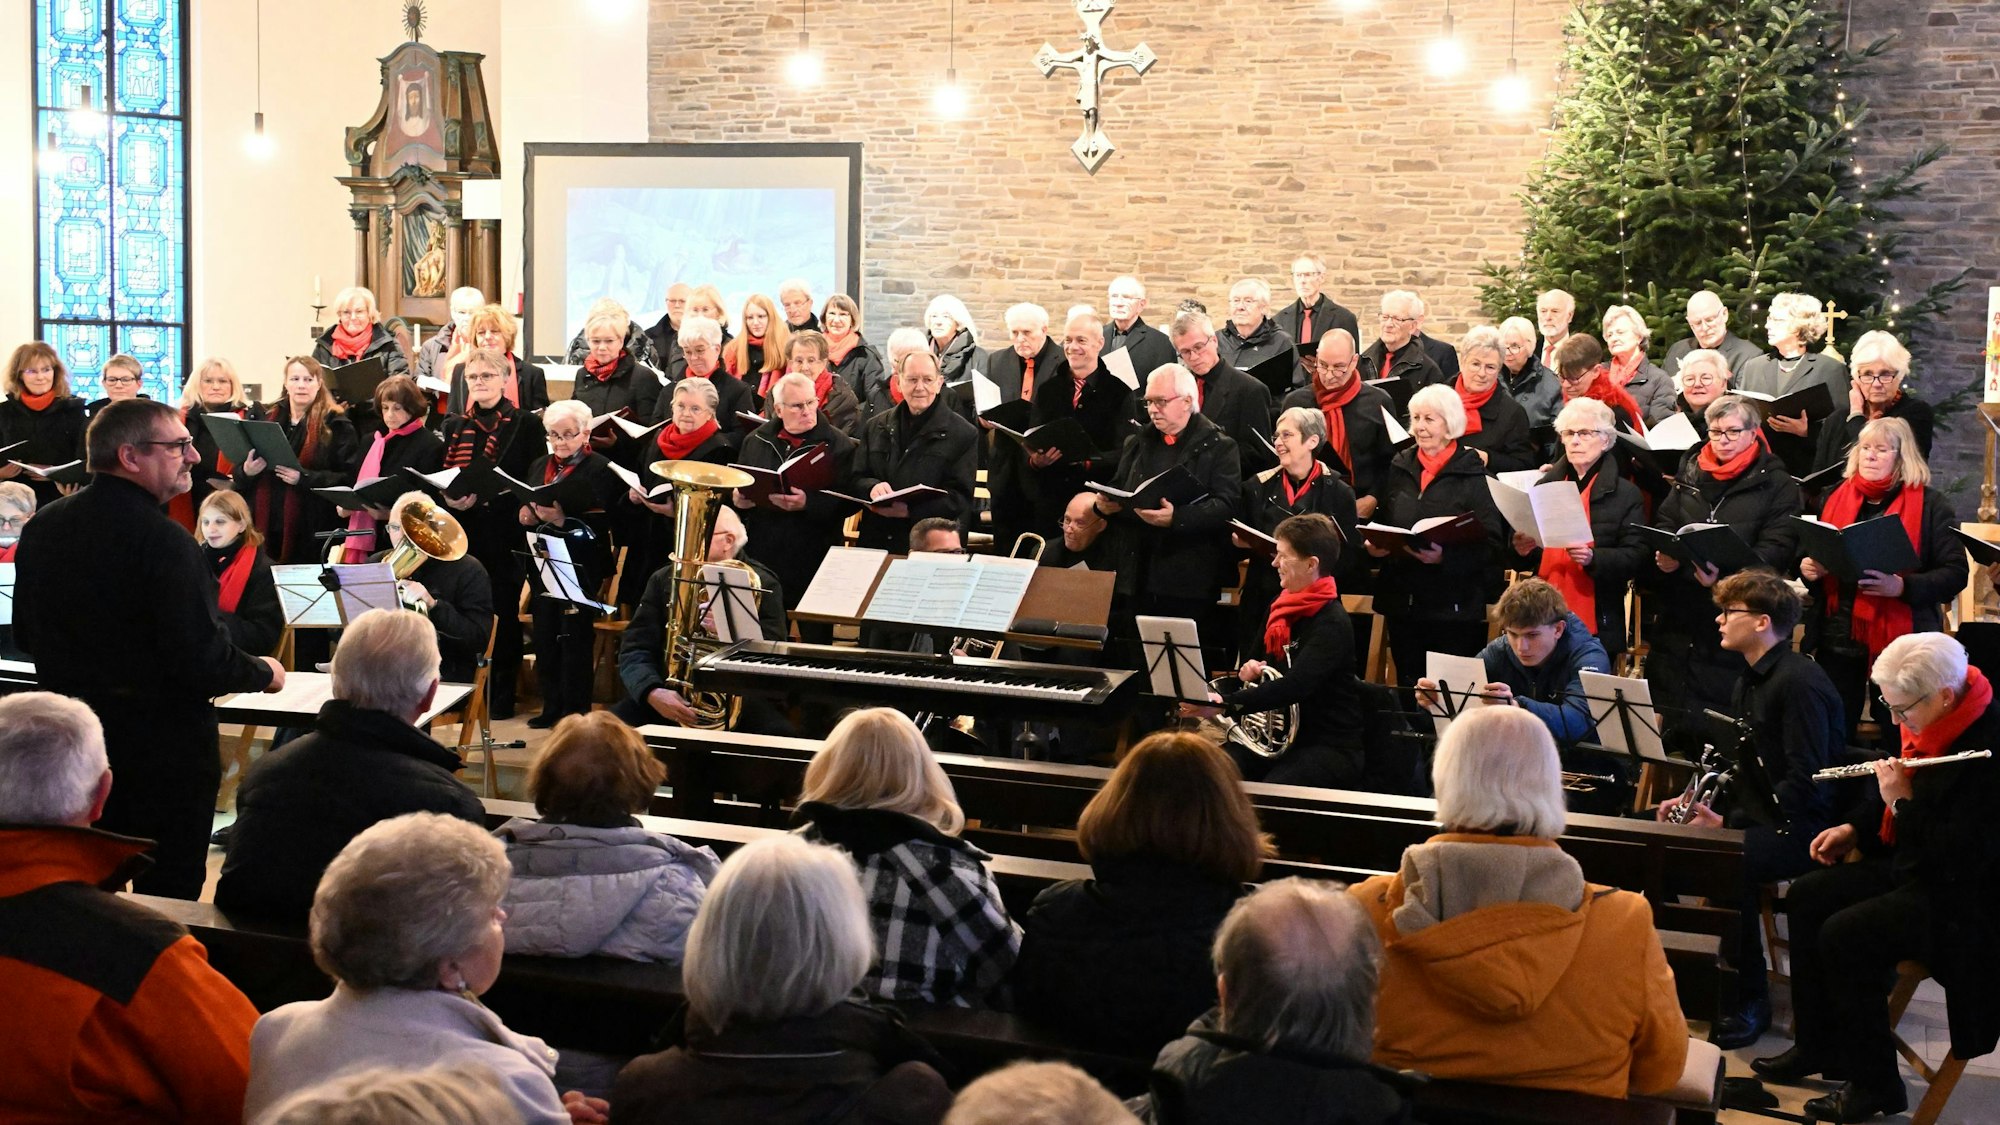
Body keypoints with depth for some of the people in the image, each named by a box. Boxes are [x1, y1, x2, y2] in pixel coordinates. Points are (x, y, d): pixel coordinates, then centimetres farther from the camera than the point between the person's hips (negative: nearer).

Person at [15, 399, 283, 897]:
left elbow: (26, 636, 11)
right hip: (165, 748, -7)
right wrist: (264, 673, -4)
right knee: (167, 898, 6)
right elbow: (206, 663, -24)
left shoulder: (41, 527, 0)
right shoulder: (162, 541, -23)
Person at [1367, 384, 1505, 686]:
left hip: (1454, 607, -5)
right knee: (1407, 686, 10)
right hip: (1402, 602, 5)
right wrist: (1374, 545, -1)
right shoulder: (1400, 468, 12)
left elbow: (1489, 543, -12)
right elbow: (1381, 524, 21)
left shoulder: (1473, 474, -5)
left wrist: (1446, 557, -27)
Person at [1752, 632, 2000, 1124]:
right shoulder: (1931, 726, 1)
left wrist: (1901, 802, -23)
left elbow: (1959, 856, -30)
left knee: (1843, 935, -21)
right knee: (1806, 896, 7)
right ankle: (1817, 1046, 17)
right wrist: (1854, 829, 8)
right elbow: (1899, 789, 20)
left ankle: (1875, 1084, -6)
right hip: (1909, 866, 10)